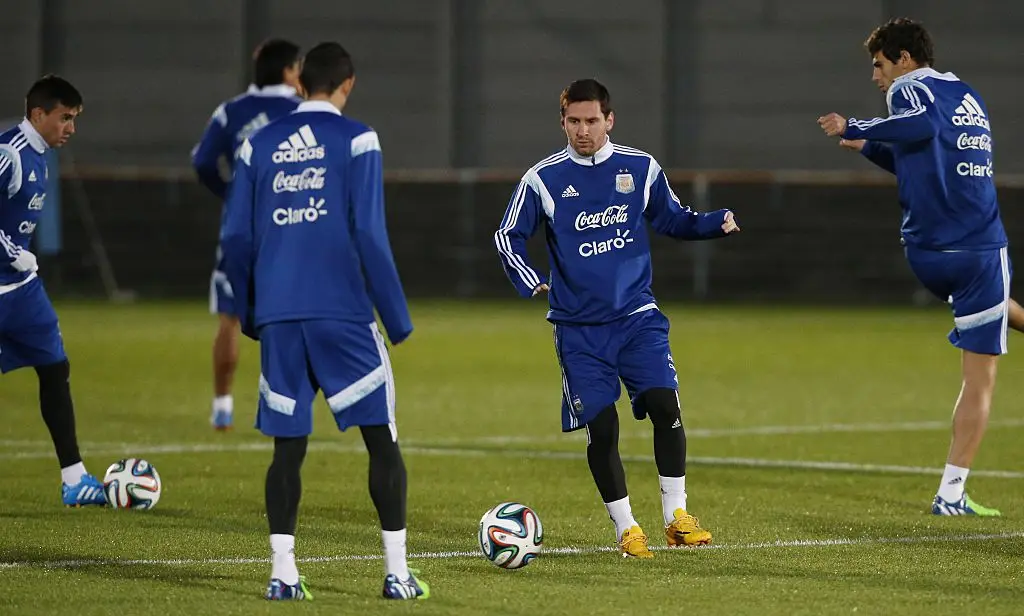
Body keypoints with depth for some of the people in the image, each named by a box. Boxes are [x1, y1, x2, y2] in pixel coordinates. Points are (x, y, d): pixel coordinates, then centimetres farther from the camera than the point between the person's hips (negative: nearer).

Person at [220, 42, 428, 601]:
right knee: (382, 440, 4)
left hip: (279, 317, 4)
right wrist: (397, 318, -2)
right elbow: (369, 234, -8)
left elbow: (236, 238, 8)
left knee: (287, 447, 8)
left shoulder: (260, 145, 9)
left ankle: (283, 574, 2)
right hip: (342, 315, -3)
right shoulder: (356, 141, -2)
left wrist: (248, 313, 20)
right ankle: (396, 572, 1)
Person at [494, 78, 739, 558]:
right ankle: (626, 528, 11)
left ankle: (676, 517, -2)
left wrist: (717, 223, -1)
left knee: (665, 405, -15)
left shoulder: (640, 169, 4)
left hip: (637, 316, 1)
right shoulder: (543, 179, -3)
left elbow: (673, 220, 17)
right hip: (579, 328, -1)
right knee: (601, 427, -4)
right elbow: (508, 238, 2)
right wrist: (531, 282, -16)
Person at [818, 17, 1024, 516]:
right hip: (982, 250, 3)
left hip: (927, 254, -3)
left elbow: (922, 125, -28)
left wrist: (852, 129, -17)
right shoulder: (969, 96, 18)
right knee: (979, 378, 2)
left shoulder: (908, 88, -2)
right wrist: (868, 147, 29)